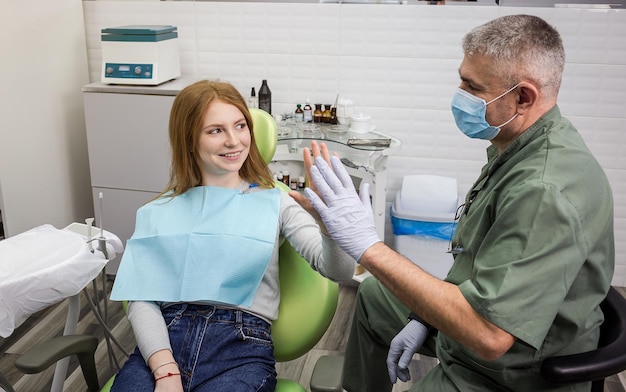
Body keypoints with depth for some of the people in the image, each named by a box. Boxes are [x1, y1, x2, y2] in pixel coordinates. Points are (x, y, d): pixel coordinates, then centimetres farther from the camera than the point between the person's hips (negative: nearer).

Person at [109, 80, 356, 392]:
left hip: (243, 342, -1)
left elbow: (340, 271, -4)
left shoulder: (274, 203, 8)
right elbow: (141, 299, 3)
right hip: (168, 335, 2)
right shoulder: (159, 211, 13)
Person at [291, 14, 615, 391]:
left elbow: (488, 335, -40)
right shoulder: (517, 148, -3)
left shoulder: (547, 191, -35)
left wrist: (368, 246, -38)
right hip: (488, 307, 10)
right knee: (372, 297, 24)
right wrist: (426, 320, 6)